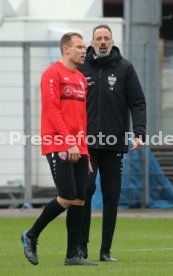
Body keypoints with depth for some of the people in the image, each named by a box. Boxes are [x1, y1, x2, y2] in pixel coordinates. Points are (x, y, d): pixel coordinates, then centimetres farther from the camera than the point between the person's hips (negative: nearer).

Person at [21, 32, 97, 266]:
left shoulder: (81, 79, 19)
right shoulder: (53, 74, -6)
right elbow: (52, 110, -14)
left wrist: (85, 151, 15)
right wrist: (70, 143, -20)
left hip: (78, 150, 8)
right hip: (58, 147, -8)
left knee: (79, 200, 2)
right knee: (67, 198, -12)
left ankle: (73, 255, 5)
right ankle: (31, 236, 7)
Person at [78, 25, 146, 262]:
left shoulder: (124, 68, 3)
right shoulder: (81, 68, 6)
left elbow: (138, 102, 0)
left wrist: (139, 133, -13)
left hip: (114, 144, 1)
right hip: (86, 143, -1)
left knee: (111, 196, 4)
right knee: (85, 188, -15)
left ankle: (106, 250, 11)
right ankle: (81, 245, -6)